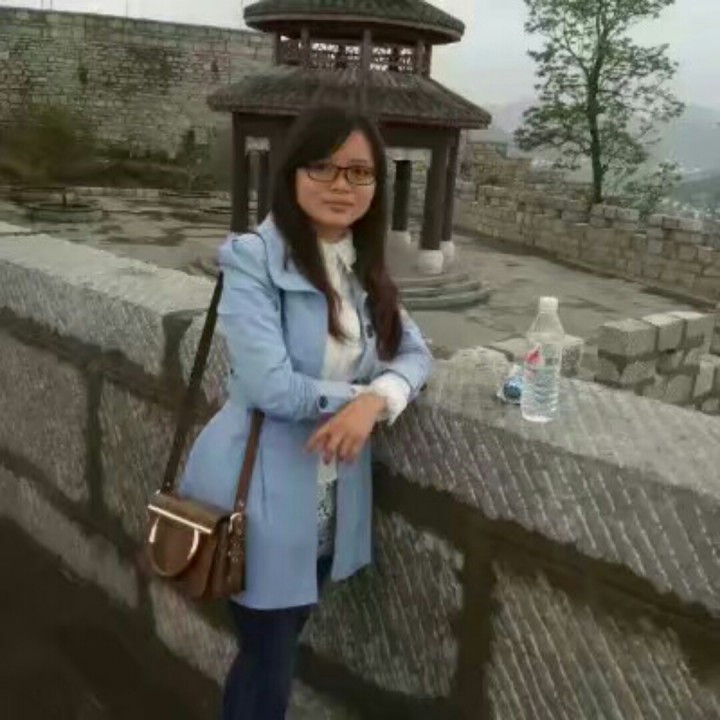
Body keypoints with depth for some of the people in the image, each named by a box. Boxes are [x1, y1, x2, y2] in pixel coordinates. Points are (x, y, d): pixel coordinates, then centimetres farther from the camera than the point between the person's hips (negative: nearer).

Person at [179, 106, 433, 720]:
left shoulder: (368, 269, 6)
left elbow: (416, 354, 4)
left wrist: (376, 400, -17)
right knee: (269, 664, 10)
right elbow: (270, 385, -24)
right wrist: (359, 395, -11)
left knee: (278, 646, 23)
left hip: (332, 500, 6)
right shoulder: (253, 258, -16)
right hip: (260, 494, -6)